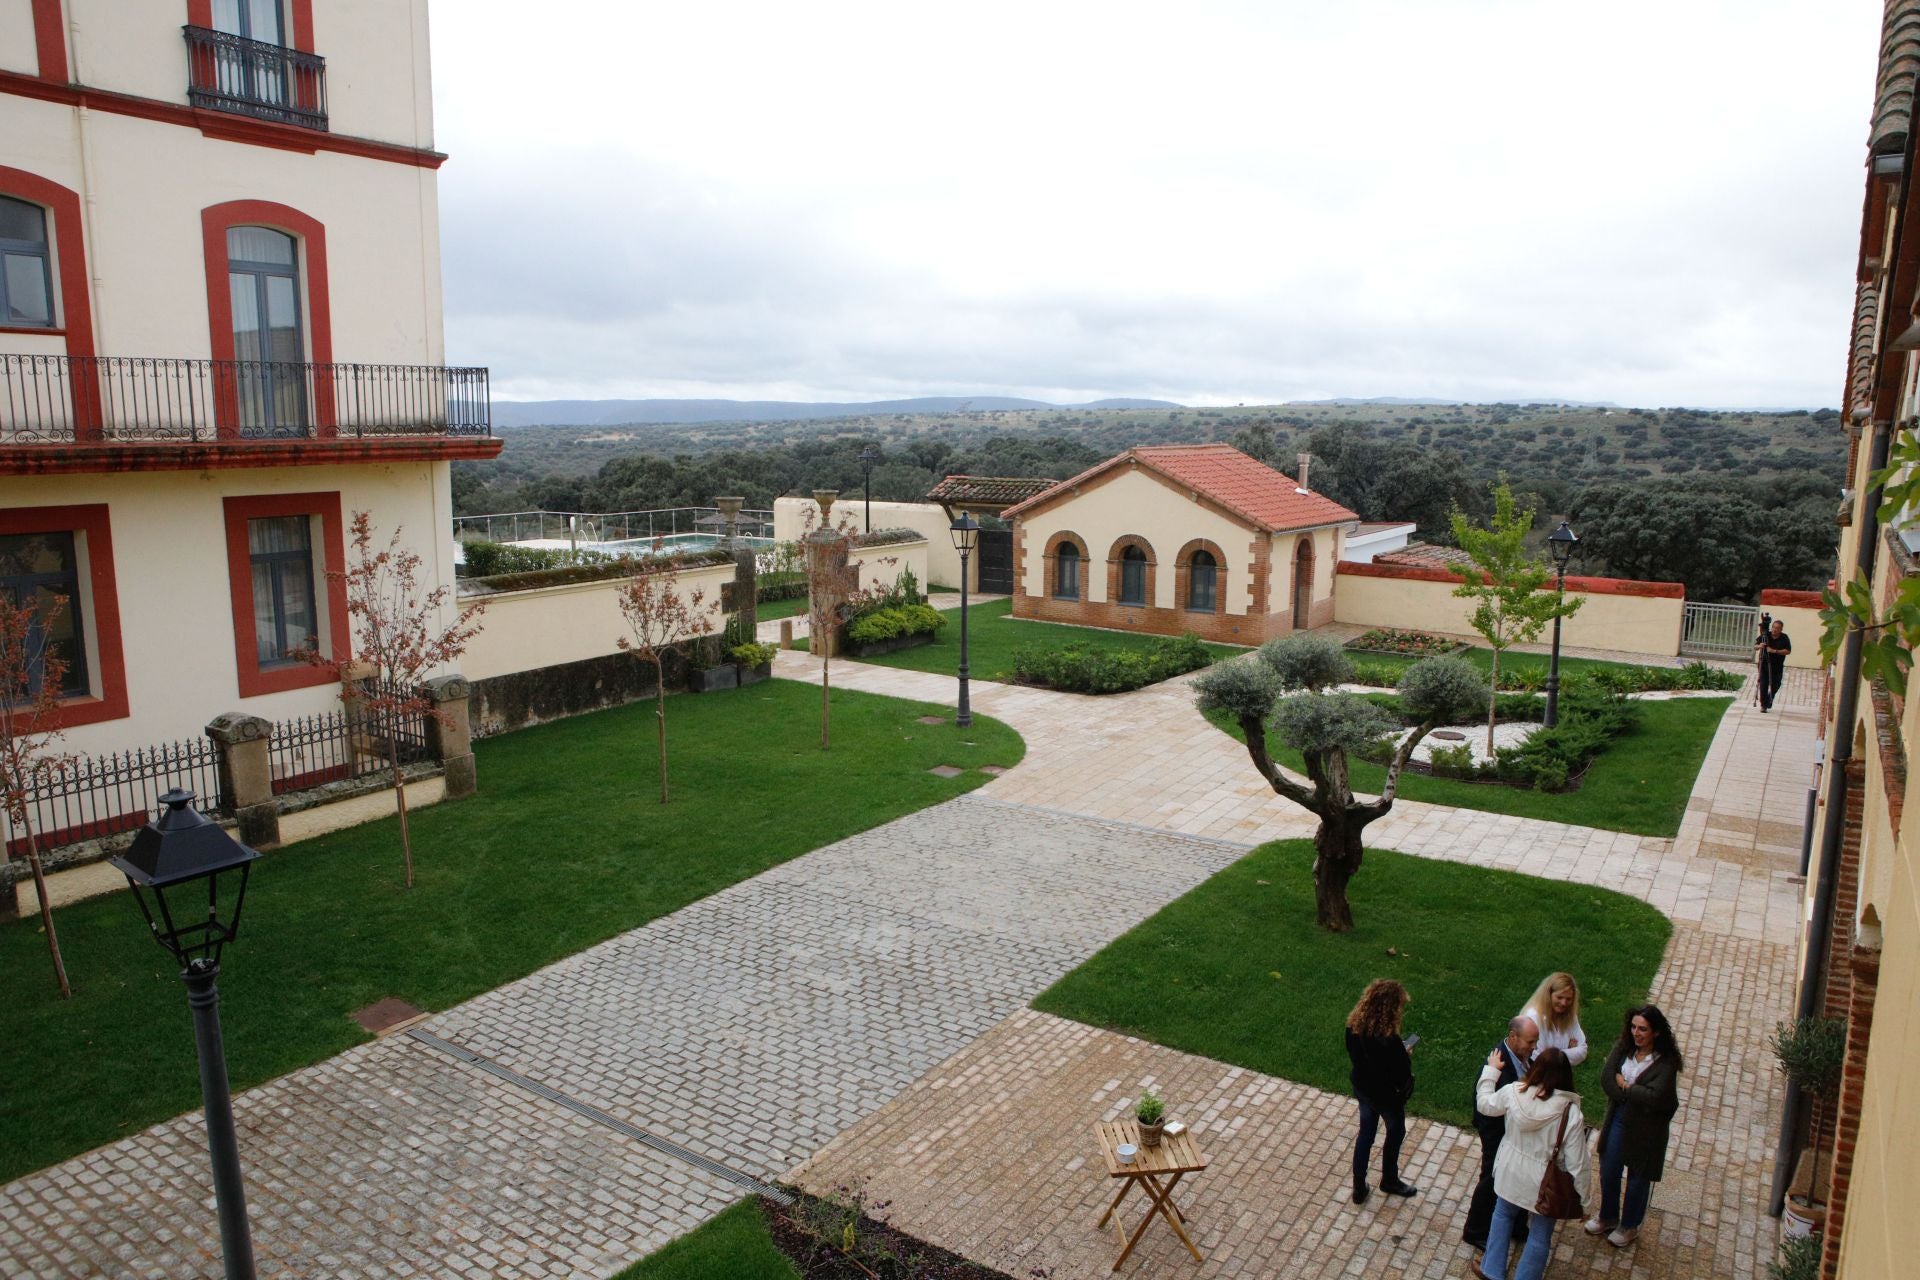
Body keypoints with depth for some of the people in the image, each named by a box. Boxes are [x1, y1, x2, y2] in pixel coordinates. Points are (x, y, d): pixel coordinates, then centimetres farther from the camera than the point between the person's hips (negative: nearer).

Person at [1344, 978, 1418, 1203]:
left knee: (1365, 1134, 24)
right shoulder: (1389, 1040, -37)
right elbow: (1402, 1075, -26)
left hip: (1362, 1088, 5)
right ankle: (1389, 1180, 47)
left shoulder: (1354, 1025, -17)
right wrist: (1405, 1057, -6)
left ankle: (1359, 1188, 35)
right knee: (1395, 1133, 25)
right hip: (1387, 1096, -5)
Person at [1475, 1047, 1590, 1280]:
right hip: (1544, 1183, -3)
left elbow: (1484, 1104, 3)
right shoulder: (1571, 1114, -26)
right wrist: (1583, 1201, -4)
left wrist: (1491, 1069, 14)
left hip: (1511, 1173, 3)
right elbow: (1577, 1164, -19)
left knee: (1503, 1215, 29)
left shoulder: (1514, 1092, -18)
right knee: (1540, 1236, 19)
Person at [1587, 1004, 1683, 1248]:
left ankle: (1630, 1226, 37)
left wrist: (1624, 1086, -17)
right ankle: (1608, 1217, 41)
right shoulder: (1624, 1048, -7)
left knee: (1638, 1179, 15)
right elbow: (1606, 1077, -12)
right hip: (1618, 1120, 4)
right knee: (1608, 1172, 17)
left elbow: (1654, 1097, -28)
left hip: (1646, 1129, -4)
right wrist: (1633, 1095, -22)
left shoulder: (1666, 1061, -21)